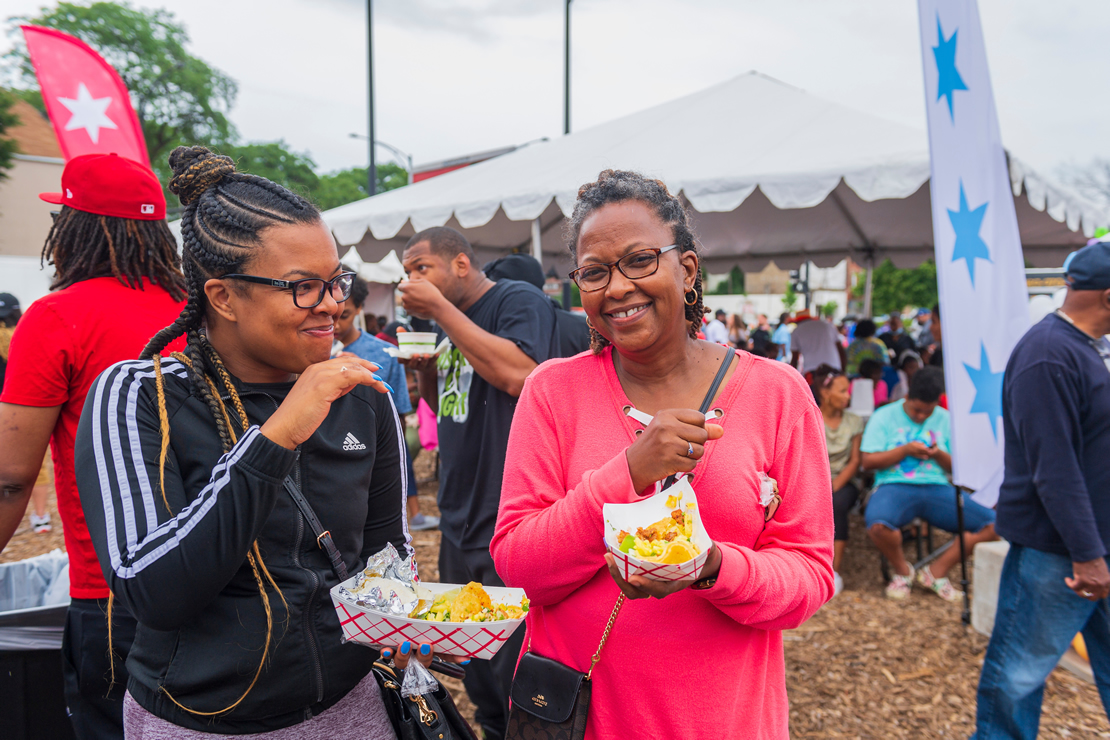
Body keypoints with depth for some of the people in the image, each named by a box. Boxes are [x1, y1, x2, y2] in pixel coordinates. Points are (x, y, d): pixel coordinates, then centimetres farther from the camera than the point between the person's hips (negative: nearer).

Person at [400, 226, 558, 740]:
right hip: (460, 524, 9)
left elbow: (517, 373, -29)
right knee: (476, 674, 21)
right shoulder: (453, 324, 14)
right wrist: (426, 370, 1)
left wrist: (439, 308, -21)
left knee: (517, 680, 2)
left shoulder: (519, 300, -10)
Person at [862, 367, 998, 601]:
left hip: (937, 487, 4)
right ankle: (902, 570, -1)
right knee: (878, 524, -38)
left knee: (993, 524, -17)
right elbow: (868, 461, -1)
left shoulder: (944, 419, 16)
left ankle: (936, 572, 1)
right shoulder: (885, 416, 6)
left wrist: (938, 454, -6)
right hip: (895, 486, -4)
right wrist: (905, 450, -9)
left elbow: (955, 466, 16)